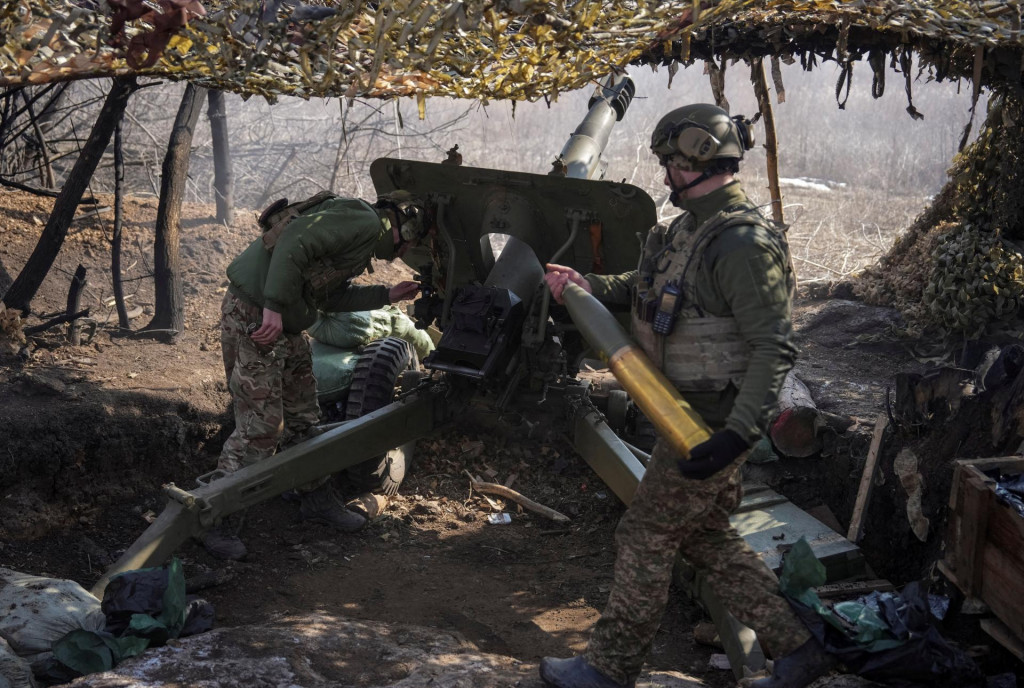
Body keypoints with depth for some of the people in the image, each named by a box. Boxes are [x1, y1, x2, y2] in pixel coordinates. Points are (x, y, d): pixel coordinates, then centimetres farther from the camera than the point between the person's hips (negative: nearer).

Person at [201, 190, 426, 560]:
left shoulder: (364, 234, 19)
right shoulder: (363, 222, -14)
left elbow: (331, 295, 22)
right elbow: (295, 242, -26)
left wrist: (387, 295, 24)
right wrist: (274, 308, -28)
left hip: (285, 326, 11)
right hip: (256, 318, -11)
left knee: (302, 418, 19)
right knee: (261, 426, -8)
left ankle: (318, 499, 34)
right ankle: (217, 521, 2)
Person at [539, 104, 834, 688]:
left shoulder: (743, 244, -22)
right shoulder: (693, 227, 9)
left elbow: (775, 348, -25)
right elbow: (647, 288, 25)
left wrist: (739, 433, -32)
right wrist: (587, 285, 9)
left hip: (711, 423, -10)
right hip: (693, 413, 10)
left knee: (647, 536, 1)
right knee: (706, 536, 17)